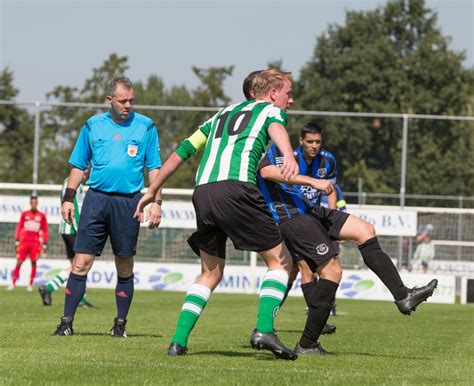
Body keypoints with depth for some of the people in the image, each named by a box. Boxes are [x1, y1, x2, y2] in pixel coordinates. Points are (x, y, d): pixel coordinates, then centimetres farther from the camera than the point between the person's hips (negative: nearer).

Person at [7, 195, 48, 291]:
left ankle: (30, 285, 2)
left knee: (34, 263, -5)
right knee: (19, 262, -4)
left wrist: (44, 244, 5)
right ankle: (13, 283, 2)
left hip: (35, 243, 0)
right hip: (24, 241, 0)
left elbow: (45, 231, 9)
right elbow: (19, 228, 10)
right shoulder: (24, 214, 7)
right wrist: (17, 241, 5)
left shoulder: (42, 216, 5)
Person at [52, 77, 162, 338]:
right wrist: (68, 199, 8)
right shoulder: (93, 126, 9)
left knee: (125, 267, 4)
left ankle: (120, 324, 14)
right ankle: (67, 322, -4)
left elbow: (154, 168, 8)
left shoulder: (145, 127, 6)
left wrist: (156, 201, -1)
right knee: (81, 262, -6)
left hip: (128, 202, -1)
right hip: (96, 198, 1)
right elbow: (78, 166, 14)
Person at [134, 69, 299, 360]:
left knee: (211, 273, 18)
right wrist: (289, 157, -33)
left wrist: (152, 192, 35)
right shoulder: (271, 110, 15)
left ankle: (178, 340, 6)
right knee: (279, 260, 4)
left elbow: (183, 150, 30)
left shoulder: (223, 114, 33)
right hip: (235, 188, -6)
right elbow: (276, 129, -11)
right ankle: (264, 330, -14)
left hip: (202, 192, 6)